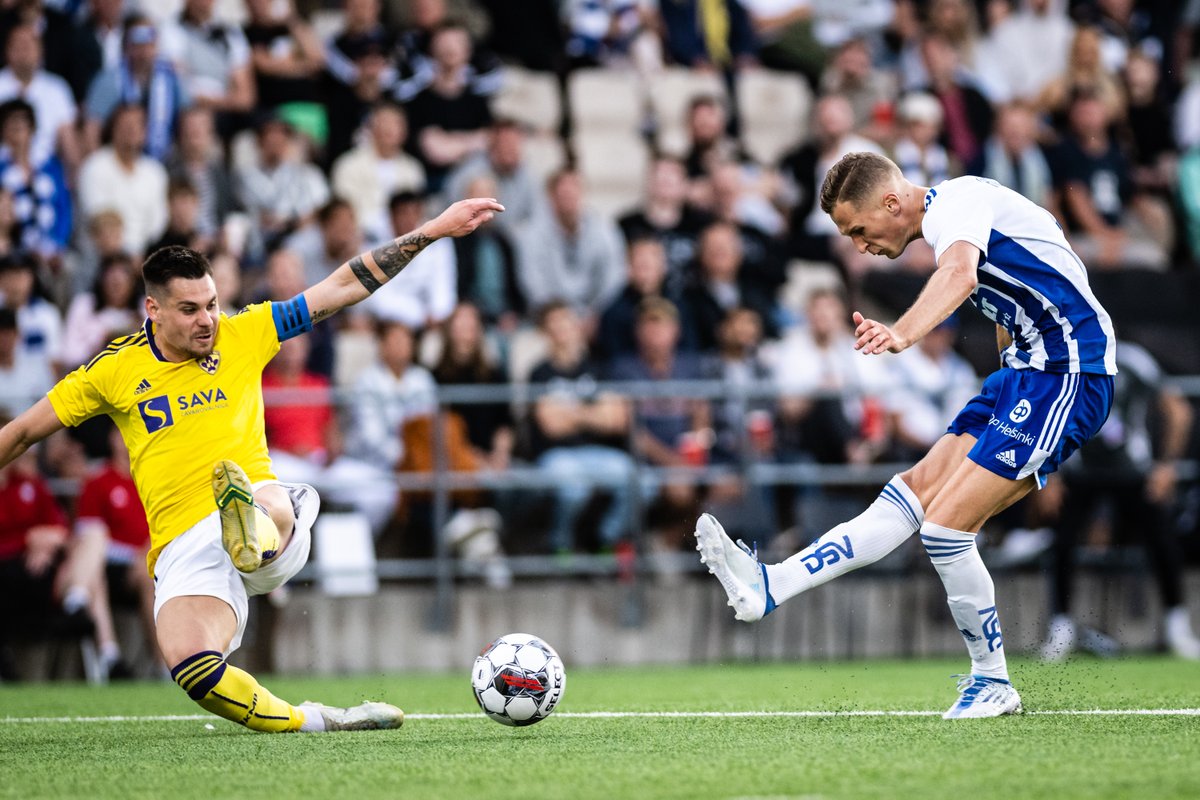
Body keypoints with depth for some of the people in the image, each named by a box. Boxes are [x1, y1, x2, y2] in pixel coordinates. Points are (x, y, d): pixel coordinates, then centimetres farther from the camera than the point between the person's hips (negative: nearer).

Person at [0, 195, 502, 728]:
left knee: (274, 503, -38)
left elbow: (346, 285, 9)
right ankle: (310, 722, -14)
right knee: (189, 665, -29)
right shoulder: (116, 369, 6)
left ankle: (255, 536, -72)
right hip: (183, 545, 0)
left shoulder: (243, 335, 9)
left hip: (272, 526, 1)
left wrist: (434, 230, 4)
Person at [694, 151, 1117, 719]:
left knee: (945, 524, -12)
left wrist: (903, 333, -57)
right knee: (914, 492, 5)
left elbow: (960, 274, -40)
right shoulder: (952, 214, 16)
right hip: (1024, 373, 10)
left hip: (1068, 374, -10)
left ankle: (992, 682, 1)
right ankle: (767, 588, 2)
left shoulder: (957, 201, -16)